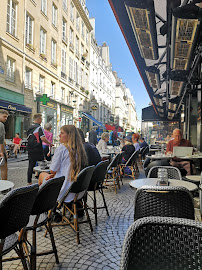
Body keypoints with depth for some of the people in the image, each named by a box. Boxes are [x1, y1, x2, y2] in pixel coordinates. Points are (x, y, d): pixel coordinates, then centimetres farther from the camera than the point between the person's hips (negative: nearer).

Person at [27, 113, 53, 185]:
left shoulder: (29, 128, 11)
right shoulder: (39, 128, -13)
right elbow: (43, 138, -22)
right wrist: (50, 143, -10)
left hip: (30, 150, 7)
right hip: (38, 150, -7)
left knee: (30, 166, 11)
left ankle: (29, 182, 16)